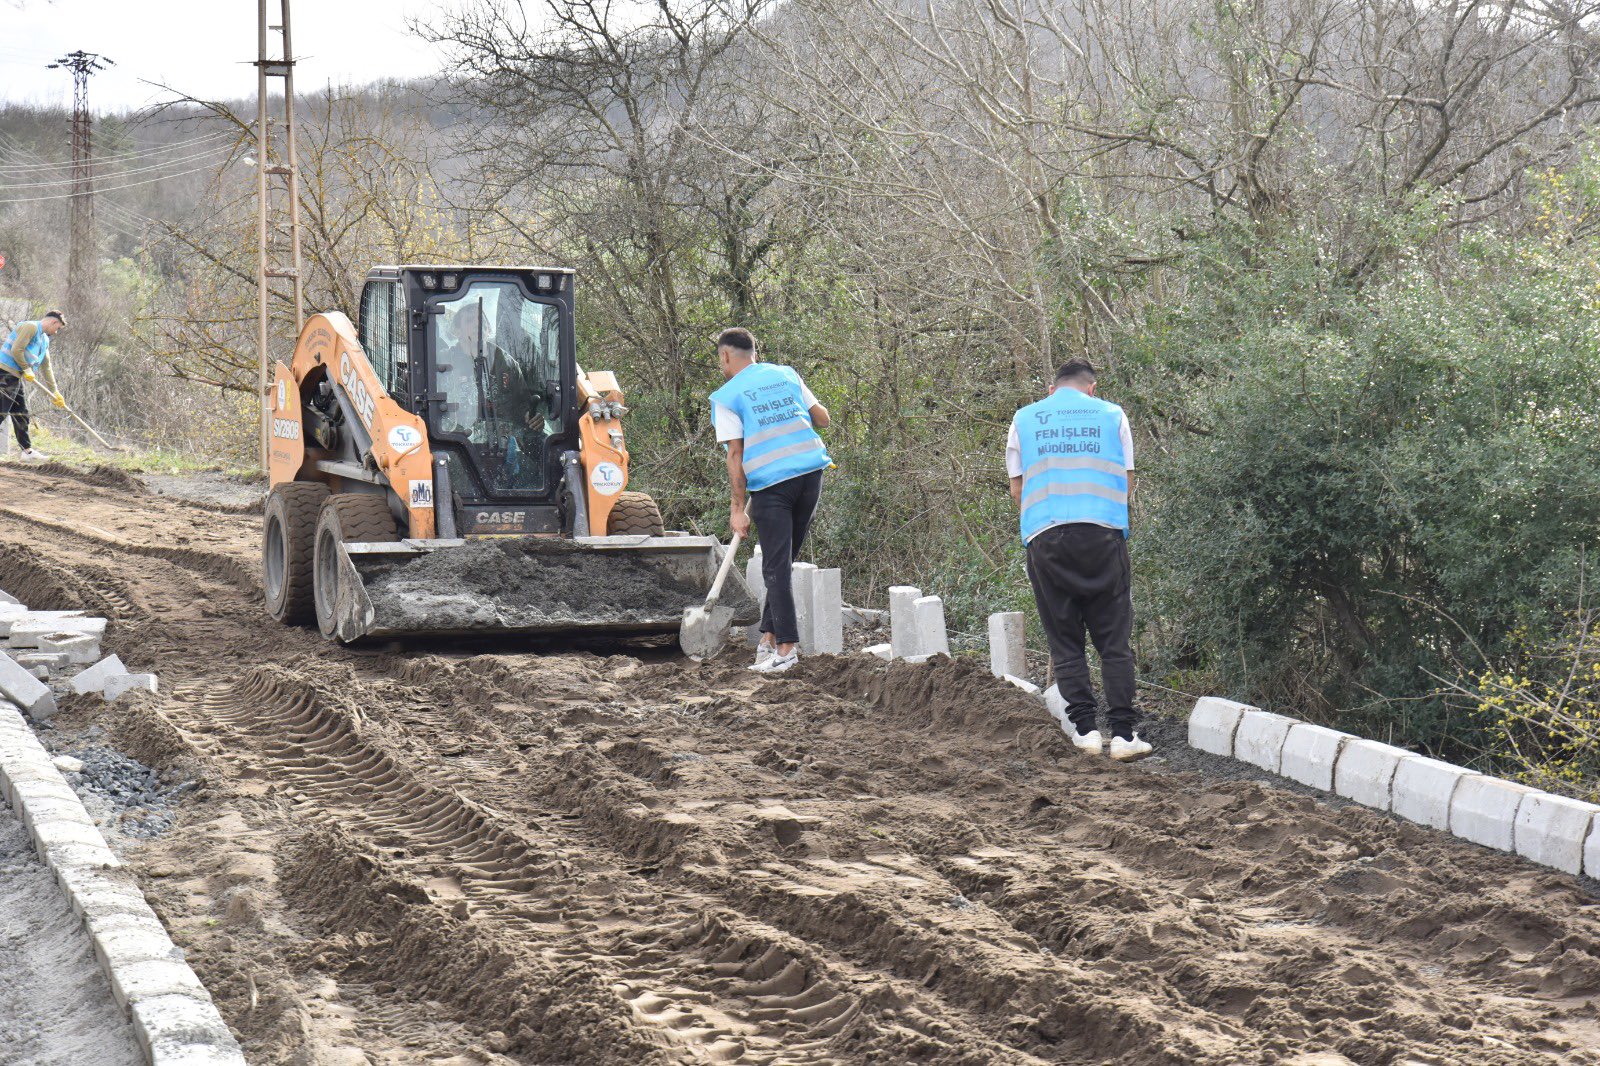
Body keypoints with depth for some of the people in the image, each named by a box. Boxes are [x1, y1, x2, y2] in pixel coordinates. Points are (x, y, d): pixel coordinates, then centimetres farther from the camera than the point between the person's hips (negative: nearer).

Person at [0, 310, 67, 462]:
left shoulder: (44, 340, 20)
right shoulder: (30, 327, -11)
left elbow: (46, 367, 25)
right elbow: (16, 350, -20)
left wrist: (55, 392, 25)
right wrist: (27, 369, -8)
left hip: (16, 378, 10)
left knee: (21, 415, 12)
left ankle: (27, 450, 17)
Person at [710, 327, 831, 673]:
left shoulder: (726, 396, 0)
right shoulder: (786, 375, 14)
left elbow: (735, 455, -6)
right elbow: (822, 419, 17)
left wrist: (738, 508, -4)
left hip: (770, 483, -5)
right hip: (811, 473, 5)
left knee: (776, 568, -2)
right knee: (784, 562, 13)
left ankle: (785, 647, -7)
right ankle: (769, 637, 15)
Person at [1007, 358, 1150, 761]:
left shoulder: (1025, 419, 13)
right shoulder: (1111, 415, 11)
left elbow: (1017, 488, 13)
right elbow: (1127, 482, 13)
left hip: (1044, 535, 1)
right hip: (1103, 532, -1)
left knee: (1065, 641, 8)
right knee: (1114, 640, 2)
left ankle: (1084, 729, 2)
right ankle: (1122, 733, -4)